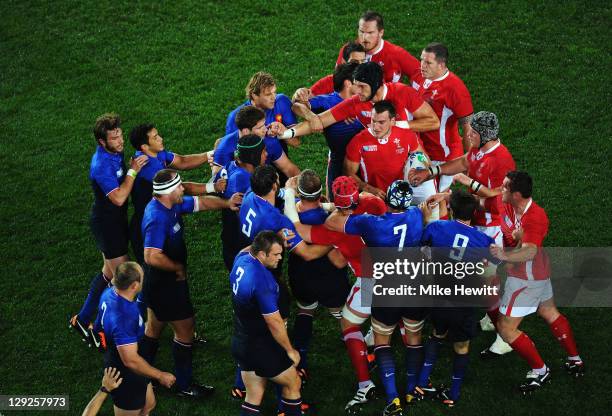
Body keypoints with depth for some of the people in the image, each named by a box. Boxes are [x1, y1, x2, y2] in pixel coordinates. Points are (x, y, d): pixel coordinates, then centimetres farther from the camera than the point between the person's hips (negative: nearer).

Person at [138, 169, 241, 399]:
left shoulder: (171, 205, -2)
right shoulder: (157, 218, -32)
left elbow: (200, 202, 10)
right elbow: (152, 257, -37)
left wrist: (226, 203, -6)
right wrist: (178, 267, -21)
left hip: (156, 284, 10)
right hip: (165, 284, -10)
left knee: (154, 326, 21)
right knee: (185, 328, 3)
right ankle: (184, 385, 16)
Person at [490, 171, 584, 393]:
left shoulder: (535, 217, -31)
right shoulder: (508, 207, -8)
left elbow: (529, 251, -43)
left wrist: (505, 255, -60)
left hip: (526, 278, -9)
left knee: (506, 328, -4)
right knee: (550, 314, 25)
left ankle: (540, 370, 8)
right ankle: (575, 360, 42)